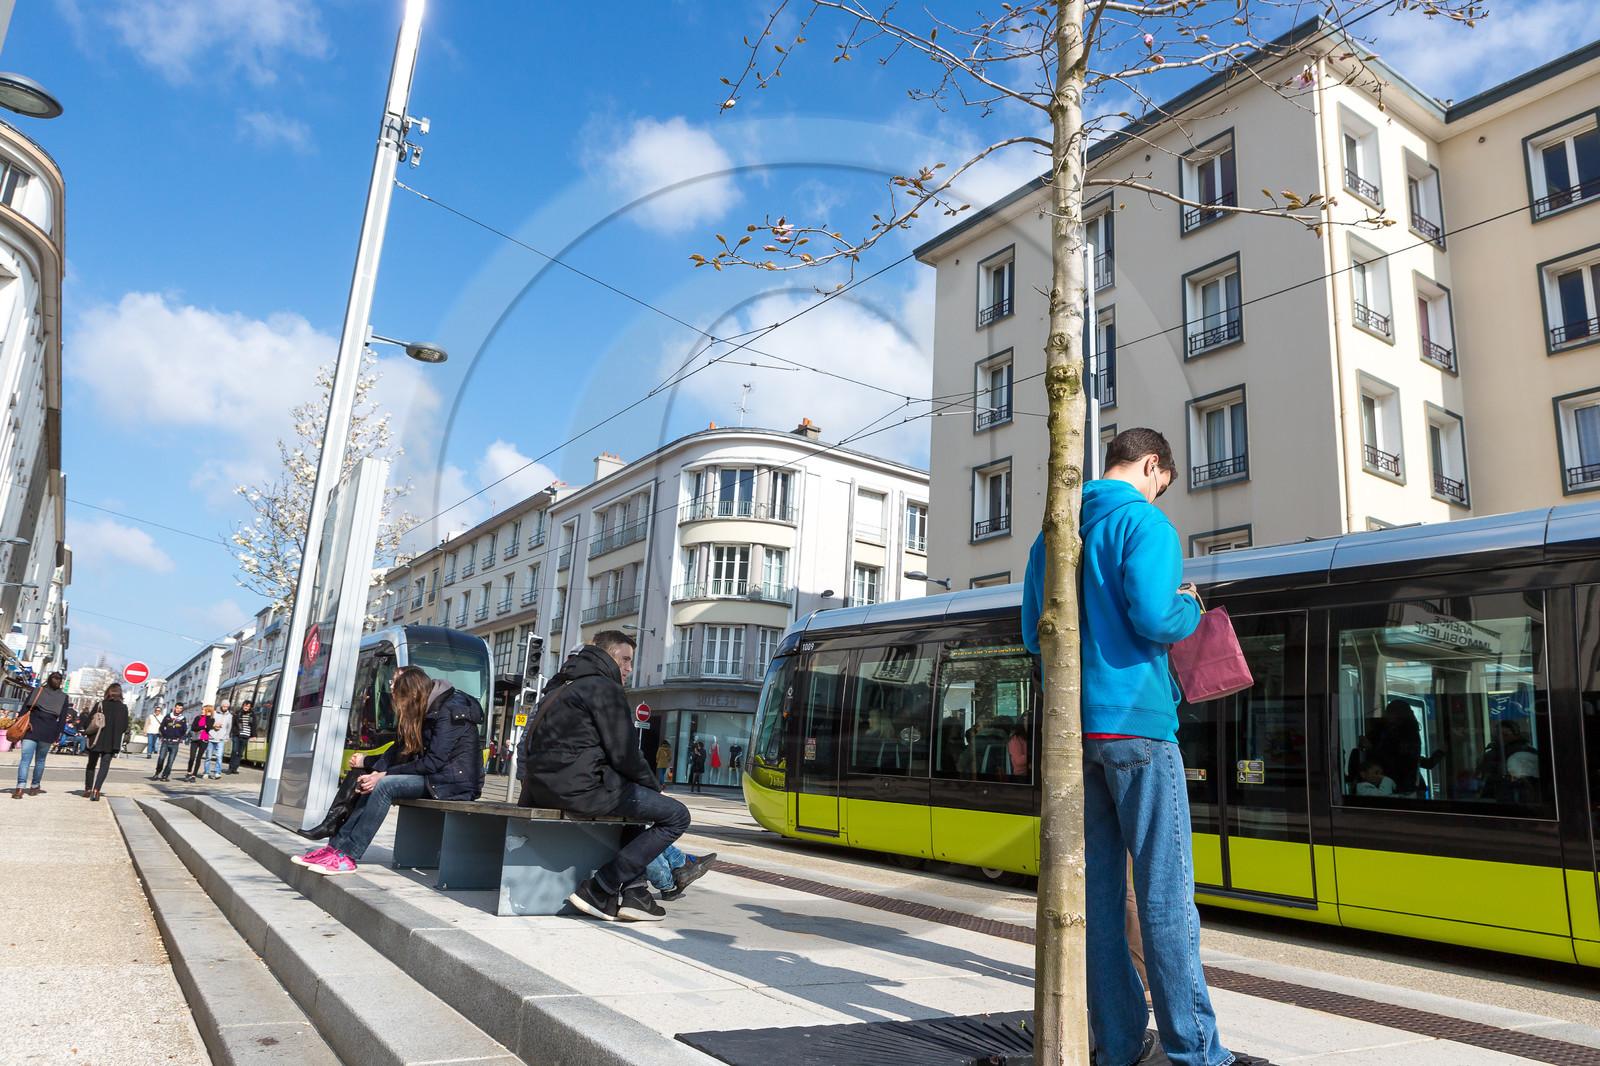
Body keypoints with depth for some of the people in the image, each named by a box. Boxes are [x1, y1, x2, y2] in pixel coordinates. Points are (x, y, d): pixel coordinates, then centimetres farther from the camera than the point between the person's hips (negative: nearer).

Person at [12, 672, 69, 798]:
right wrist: (56, 736, 9)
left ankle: (20, 788, -19)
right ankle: (34, 787, 23)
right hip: (48, 732, 1)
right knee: (40, 759, 16)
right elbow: (62, 719, 5)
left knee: (25, 758, -5)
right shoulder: (63, 697, 7)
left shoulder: (37, 691, 7)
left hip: (31, 729, -1)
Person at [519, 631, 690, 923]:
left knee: (632, 800, 33)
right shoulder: (605, 689, -5)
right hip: (580, 787, -10)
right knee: (677, 815, -7)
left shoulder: (565, 687, 25)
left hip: (545, 785, 10)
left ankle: (633, 891, 17)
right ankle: (599, 890, -10)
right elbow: (625, 755, -11)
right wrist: (657, 788, 4)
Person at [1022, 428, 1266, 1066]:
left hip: (1071, 727, 7)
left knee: (1097, 886, 9)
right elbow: (1153, 617, -17)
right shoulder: (1143, 520, -5)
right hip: (1134, 722, -6)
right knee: (1164, 890, 0)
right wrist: (1190, 606, 2)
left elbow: (1033, 635, 17)